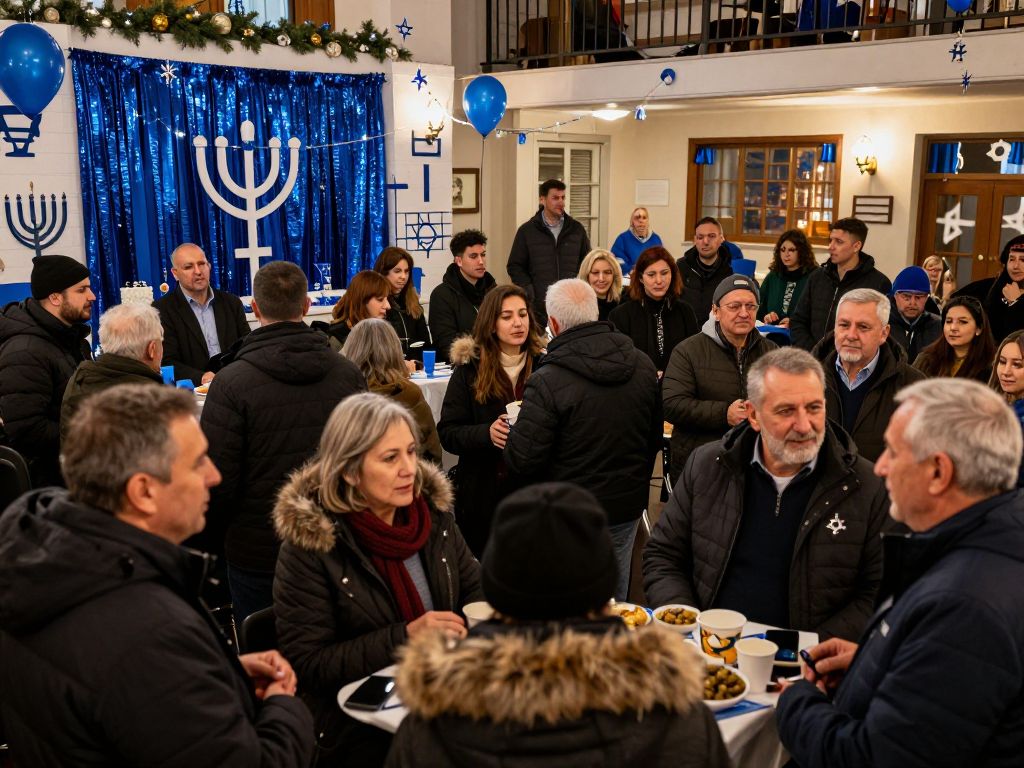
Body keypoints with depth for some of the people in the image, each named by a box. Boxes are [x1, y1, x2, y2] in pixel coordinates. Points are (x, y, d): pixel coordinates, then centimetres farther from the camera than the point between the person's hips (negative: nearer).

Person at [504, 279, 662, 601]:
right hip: (628, 507, 6)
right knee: (615, 601, 20)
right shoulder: (644, 366, -2)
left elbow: (523, 460, -20)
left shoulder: (547, 382, -22)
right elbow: (654, 438, 11)